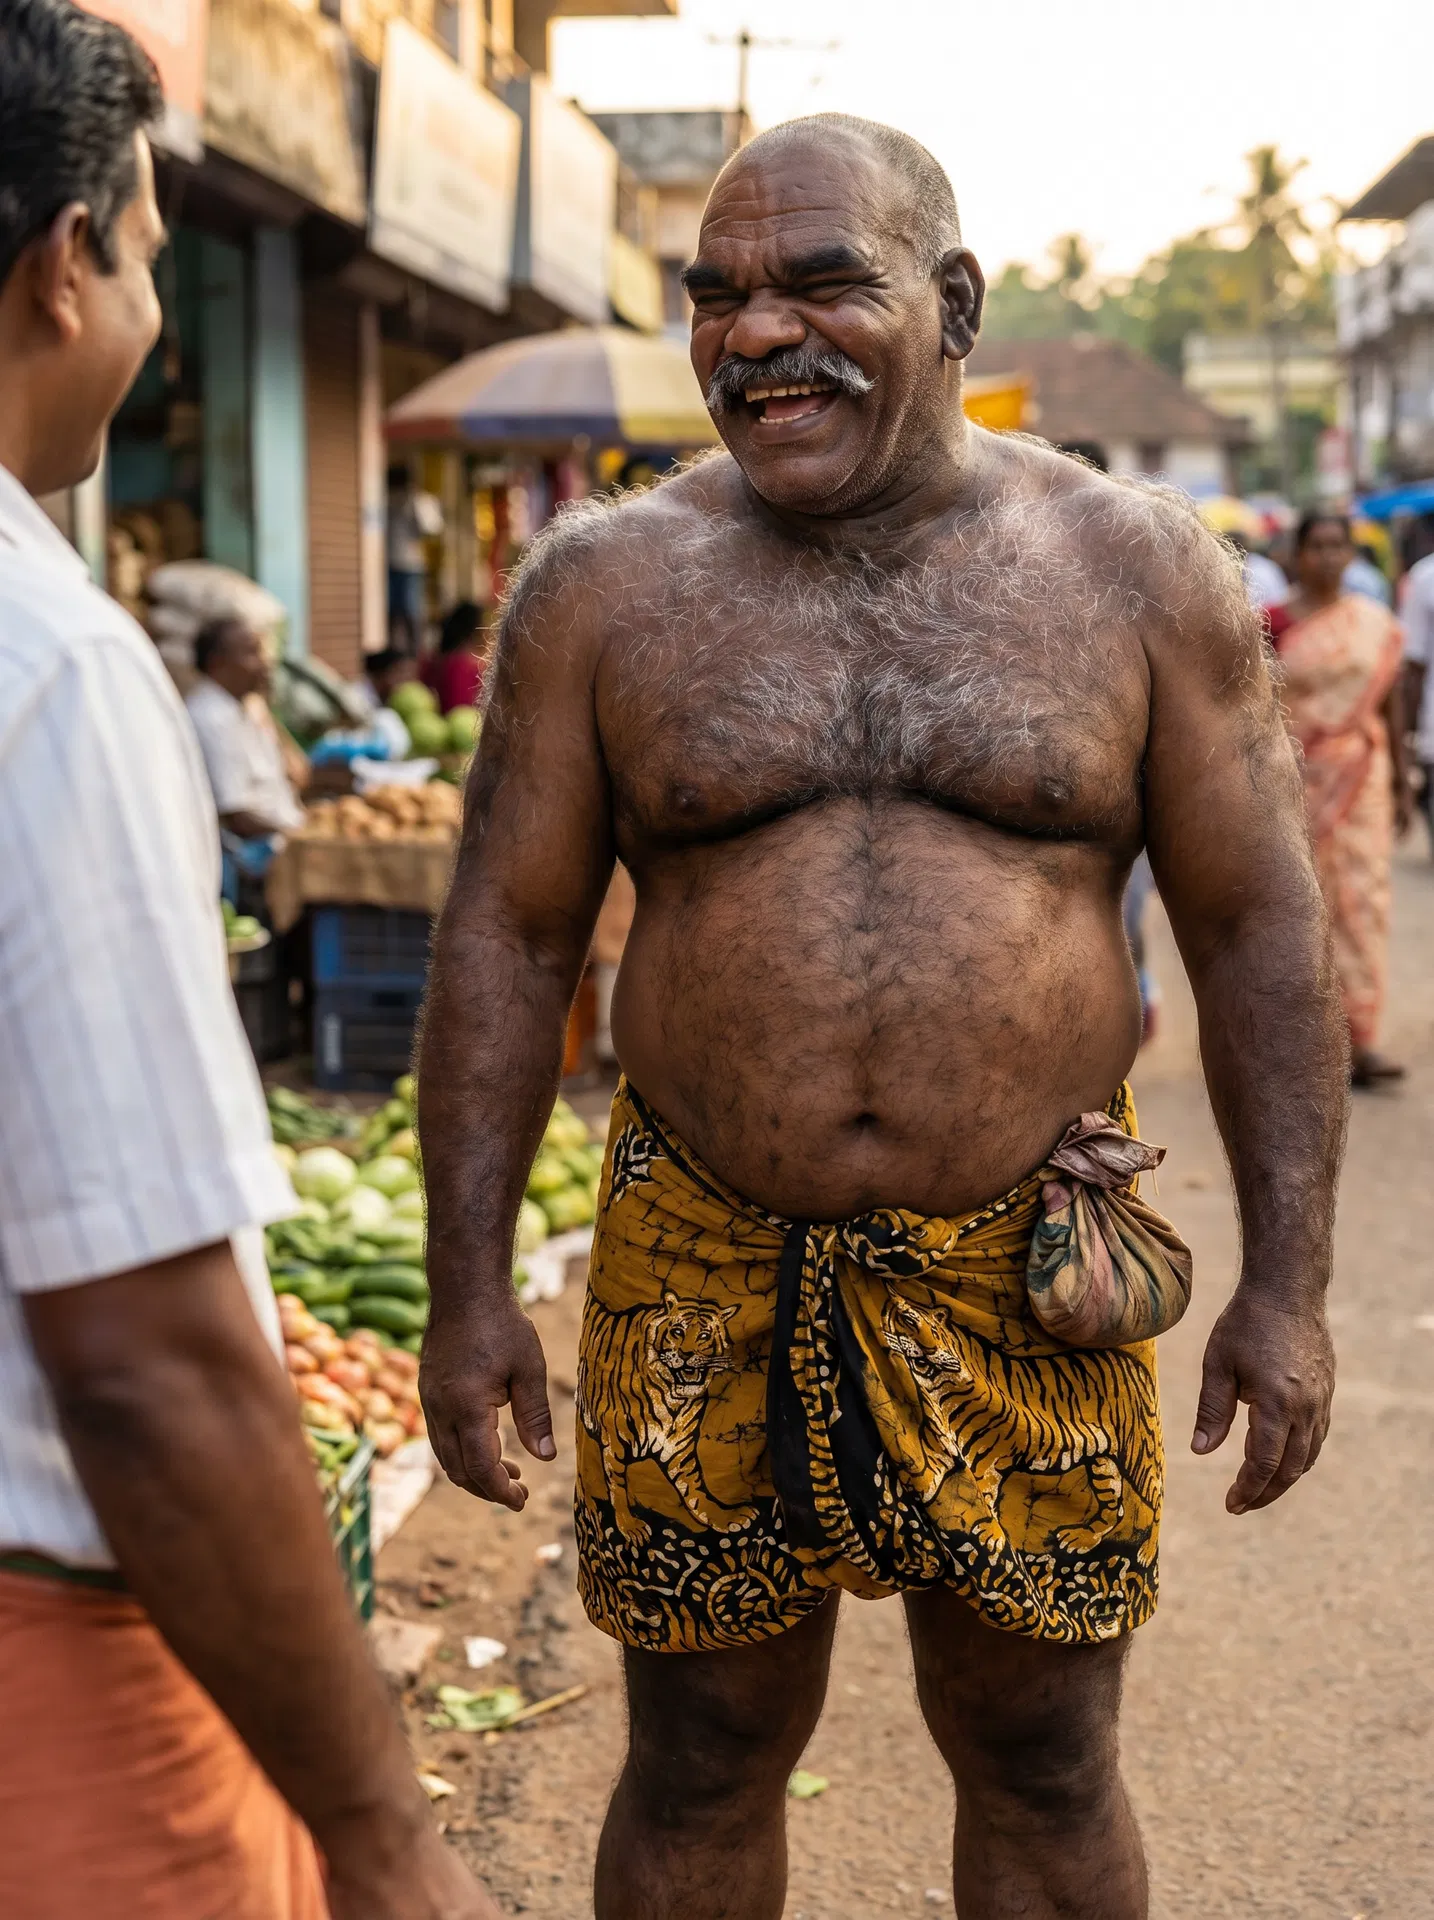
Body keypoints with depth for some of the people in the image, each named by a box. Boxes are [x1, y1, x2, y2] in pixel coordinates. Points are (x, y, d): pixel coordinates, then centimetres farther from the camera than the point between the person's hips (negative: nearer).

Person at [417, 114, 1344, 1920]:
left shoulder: (1135, 567, -1)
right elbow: (505, 934, 2)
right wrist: (467, 1287, -1)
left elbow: (1257, 925, 1)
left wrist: (1288, 1278, -3)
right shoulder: (603, 581, 0)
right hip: (703, 1279, 0)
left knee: (1043, 1766, 15)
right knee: (701, 1759, 13)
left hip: (1027, 1278, 0)